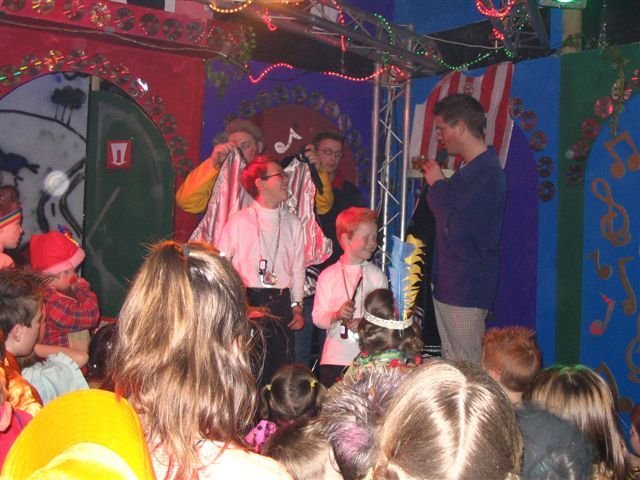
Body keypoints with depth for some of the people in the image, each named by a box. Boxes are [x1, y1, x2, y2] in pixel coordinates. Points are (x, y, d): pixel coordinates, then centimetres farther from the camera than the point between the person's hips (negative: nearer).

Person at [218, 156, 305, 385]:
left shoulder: (292, 223, 10)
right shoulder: (239, 221, 0)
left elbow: (298, 268, 11)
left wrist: (297, 306, 5)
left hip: (281, 304, 3)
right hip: (247, 300, -3)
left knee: (280, 370, 3)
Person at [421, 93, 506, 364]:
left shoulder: (487, 174, -17)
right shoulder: (469, 170, 15)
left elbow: (455, 226, -21)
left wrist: (437, 185, -9)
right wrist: (437, 184, 11)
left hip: (466, 290, -10)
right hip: (448, 284, 10)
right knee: (450, 365, 16)